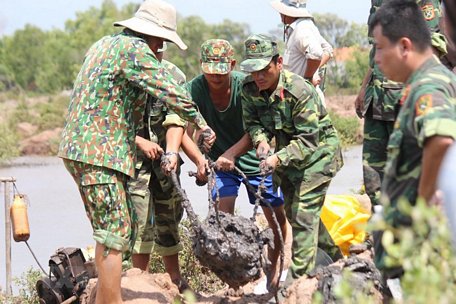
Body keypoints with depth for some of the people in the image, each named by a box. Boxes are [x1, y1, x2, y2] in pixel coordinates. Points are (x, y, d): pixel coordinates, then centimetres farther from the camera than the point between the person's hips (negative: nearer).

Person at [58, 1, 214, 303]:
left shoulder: (104, 44, 18)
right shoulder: (135, 49, -12)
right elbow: (171, 91, -13)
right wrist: (201, 122, 0)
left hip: (80, 146, 10)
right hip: (99, 153, -10)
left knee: (117, 228, 16)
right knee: (115, 233, -8)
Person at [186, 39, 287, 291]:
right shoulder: (195, 89, -22)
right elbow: (184, 131, -28)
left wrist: (232, 153, -42)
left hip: (254, 157, 0)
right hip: (219, 158, 0)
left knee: (277, 217, 5)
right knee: (223, 215, -16)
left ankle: (274, 268, 28)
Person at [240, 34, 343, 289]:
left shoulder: (300, 91, -32)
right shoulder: (250, 89, -13)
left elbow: (307, 141, -30)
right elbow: (252, 122, -1)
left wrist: (279, 158, -43)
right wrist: (261, 140, -23)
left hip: (318, 151, -8)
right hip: (288, 152, 8)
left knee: (303, 214, -13)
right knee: (293, 211, 17)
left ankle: (300, 278, -9)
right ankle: (334, 256, 36)